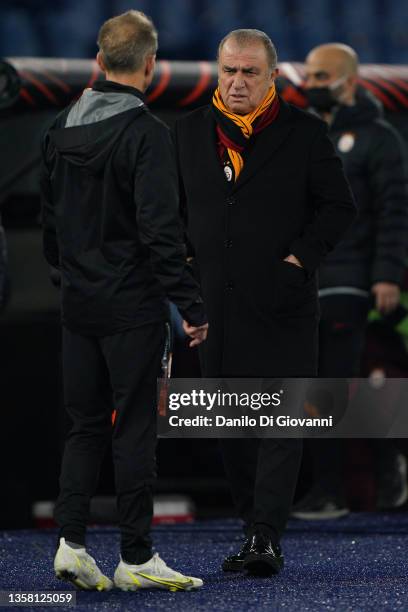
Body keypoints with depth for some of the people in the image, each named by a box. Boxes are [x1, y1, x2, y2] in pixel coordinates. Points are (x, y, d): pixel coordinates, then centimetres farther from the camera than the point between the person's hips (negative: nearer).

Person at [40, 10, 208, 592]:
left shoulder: (62, 128, 7)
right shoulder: (145, 133, -16)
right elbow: (161, 231, -20)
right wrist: (191, 308, -16)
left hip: (78, 306, 6)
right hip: (132, 307, -6)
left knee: (85, 424, 13)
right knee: (134, 429, 0)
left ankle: (71, 541, 3)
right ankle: (136, 558, 4)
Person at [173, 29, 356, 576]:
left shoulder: (305, 133, 0)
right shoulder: (190, 131, 10)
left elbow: (339, 207, 2)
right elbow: (174, 207, 17)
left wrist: (302, 257, -8)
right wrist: (186, 265, 5)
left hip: (282, 305, -4)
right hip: (216, 303, 4)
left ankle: (267, 537, -12)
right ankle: (254, 529, 18)